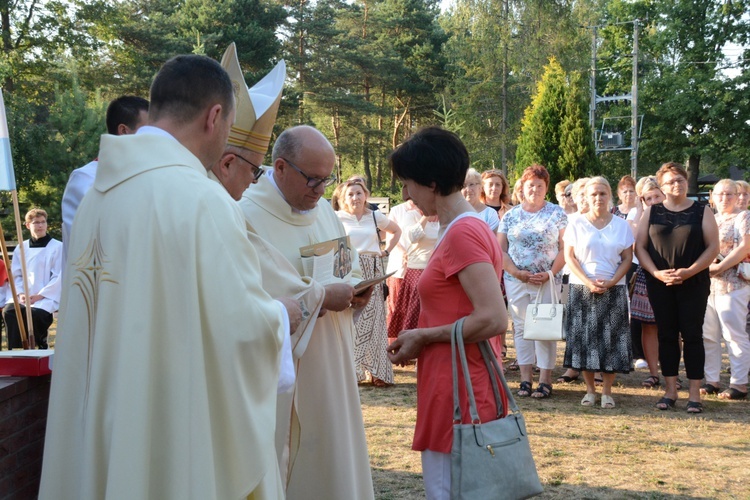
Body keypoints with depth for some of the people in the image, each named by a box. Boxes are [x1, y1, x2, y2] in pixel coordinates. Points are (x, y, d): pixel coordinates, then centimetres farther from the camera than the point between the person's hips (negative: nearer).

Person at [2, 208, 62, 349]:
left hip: (47, 297, -3)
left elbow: (59, 278, -5)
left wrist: (40, 295, -13)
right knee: (8, 311, -27)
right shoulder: (22, 248, 13)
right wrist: (20, 293, -9)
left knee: (34, 313, -33)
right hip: (23, 297, 3)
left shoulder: (57, 247, 1)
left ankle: (41, 348, -10)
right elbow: (15, 275, 11)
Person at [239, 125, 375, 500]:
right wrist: (319, 297, -24)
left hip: (330, 369, 7)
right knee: (278, 468, 1)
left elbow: (351, 269, 20)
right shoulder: (248, 215, -13)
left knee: (330, 455, 12)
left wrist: (357, 288, -2)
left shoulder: (323, 210, 11)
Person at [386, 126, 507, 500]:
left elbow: (492, 320, -24)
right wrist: (419, 341, 8)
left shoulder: (462, 233, -16)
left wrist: (422, 336, -14)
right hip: (454, 389, 10)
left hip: (457, 395, -10)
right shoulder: (473, 227, 13)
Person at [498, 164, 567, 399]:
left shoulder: (557, 214, 3)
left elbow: (565, 248, -1)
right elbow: (500, 249, 4)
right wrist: (517, 272, -8)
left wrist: (550, 273, -12)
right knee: (520, 327, 5)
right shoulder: (511, 215, 8)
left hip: (547, 281, -2)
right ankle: (525, 379, 11)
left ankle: (545, 380, 5)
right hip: (516, 280, 2)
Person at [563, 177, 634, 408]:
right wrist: (588, 282, -13)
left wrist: (611, 282, -11)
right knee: (584, 338, 0)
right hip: (582, 288, 0)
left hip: (613, 289, 1)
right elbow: (569, 257, -1)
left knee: (611, 339, -1)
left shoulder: (622, 225, 7)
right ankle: (590, 389, 11)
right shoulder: (576, 223, 4)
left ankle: (607, 391, 8)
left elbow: (627, 259, 5)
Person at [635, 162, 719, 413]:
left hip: (693, 283, -2)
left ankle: (694, 393, 5)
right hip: (659, 284, 2)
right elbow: (640, 246, 3)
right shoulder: (652, 212, 7)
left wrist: (689, 271, -14)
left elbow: (713, 247, -2)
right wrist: (656, 273, -11)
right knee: (666, 334, 6)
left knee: (692, 335, -1)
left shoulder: (702, 212, 3)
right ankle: (670, 390, 13)